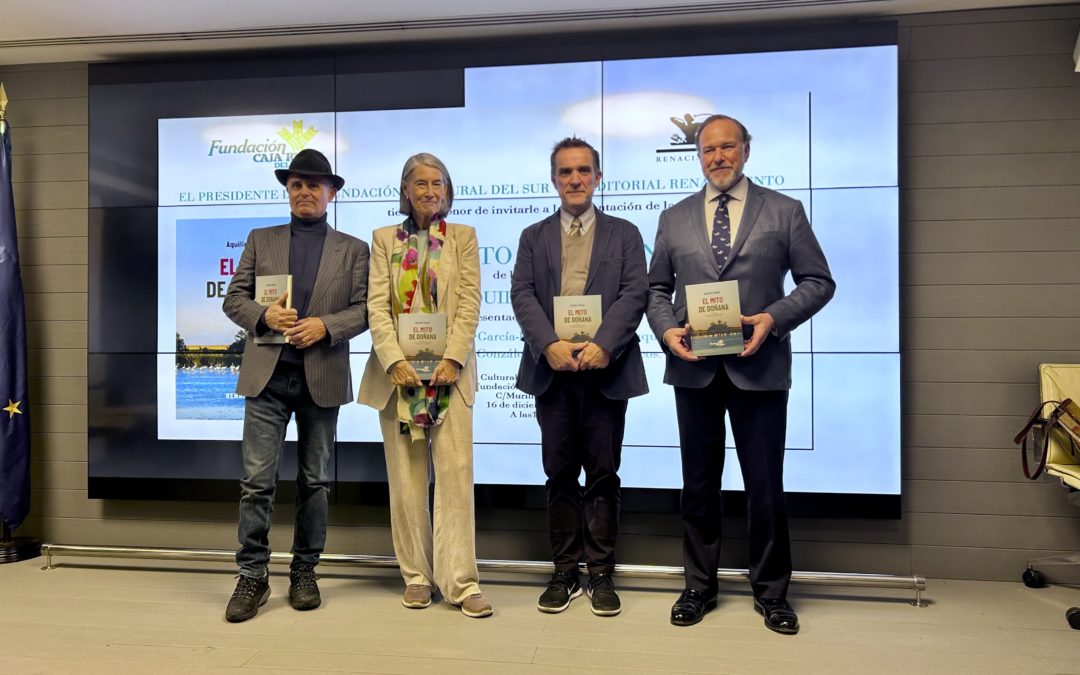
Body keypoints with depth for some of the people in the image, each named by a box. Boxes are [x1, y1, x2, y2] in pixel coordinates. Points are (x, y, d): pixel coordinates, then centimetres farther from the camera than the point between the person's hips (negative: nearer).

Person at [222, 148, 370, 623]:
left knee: (314, 481, 9)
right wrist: (265, 316, -13)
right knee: (257, 480, -2)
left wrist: (325, 325, -16)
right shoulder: (260, 241, 12)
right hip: (267, 375, 0)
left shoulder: (354, 250, 8)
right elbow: (234, 299, 7)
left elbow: (365, 309, 1)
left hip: (322, 378, 0)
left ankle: (304, 572, 22)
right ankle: (252, 576, 10)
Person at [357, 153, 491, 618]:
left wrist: (453, 358, -12)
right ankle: (417, 576, 16)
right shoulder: (384, 239, 12)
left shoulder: (463, 237, 10)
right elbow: (377, 305, 2)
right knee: (406, 478, 6)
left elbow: (469, 304, 1)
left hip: (448, 370, -1)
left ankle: (460, 581, 0)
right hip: (399, 370, 2)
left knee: (455, 472, -6)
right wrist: (394, 361, -11)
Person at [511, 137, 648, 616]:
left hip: (605, 370, -1)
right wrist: (550, 345, -16)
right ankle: (565, 572, 17)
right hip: (552, 370, 1)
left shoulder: (624, 234, 11)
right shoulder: (533, 237, 14)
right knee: (560, 474, 7)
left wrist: (602, 345, -17)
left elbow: (635, 294, -2)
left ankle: (601, 573, 15)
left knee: (603, 474, 4)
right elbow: (522, 295, 1)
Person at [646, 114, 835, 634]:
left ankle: (771, 592, 24)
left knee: (766, 485, 5)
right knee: (699, 484, 12)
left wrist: (773, 317, -14)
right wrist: (667, 330, -7)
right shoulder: (674, 218, 11)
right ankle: (699, 586, 27)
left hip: (759, 367, -2)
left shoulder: (784, 211, 4)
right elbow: (657, 288, 12)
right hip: (694, 367, 2)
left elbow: (818, 281, 2)